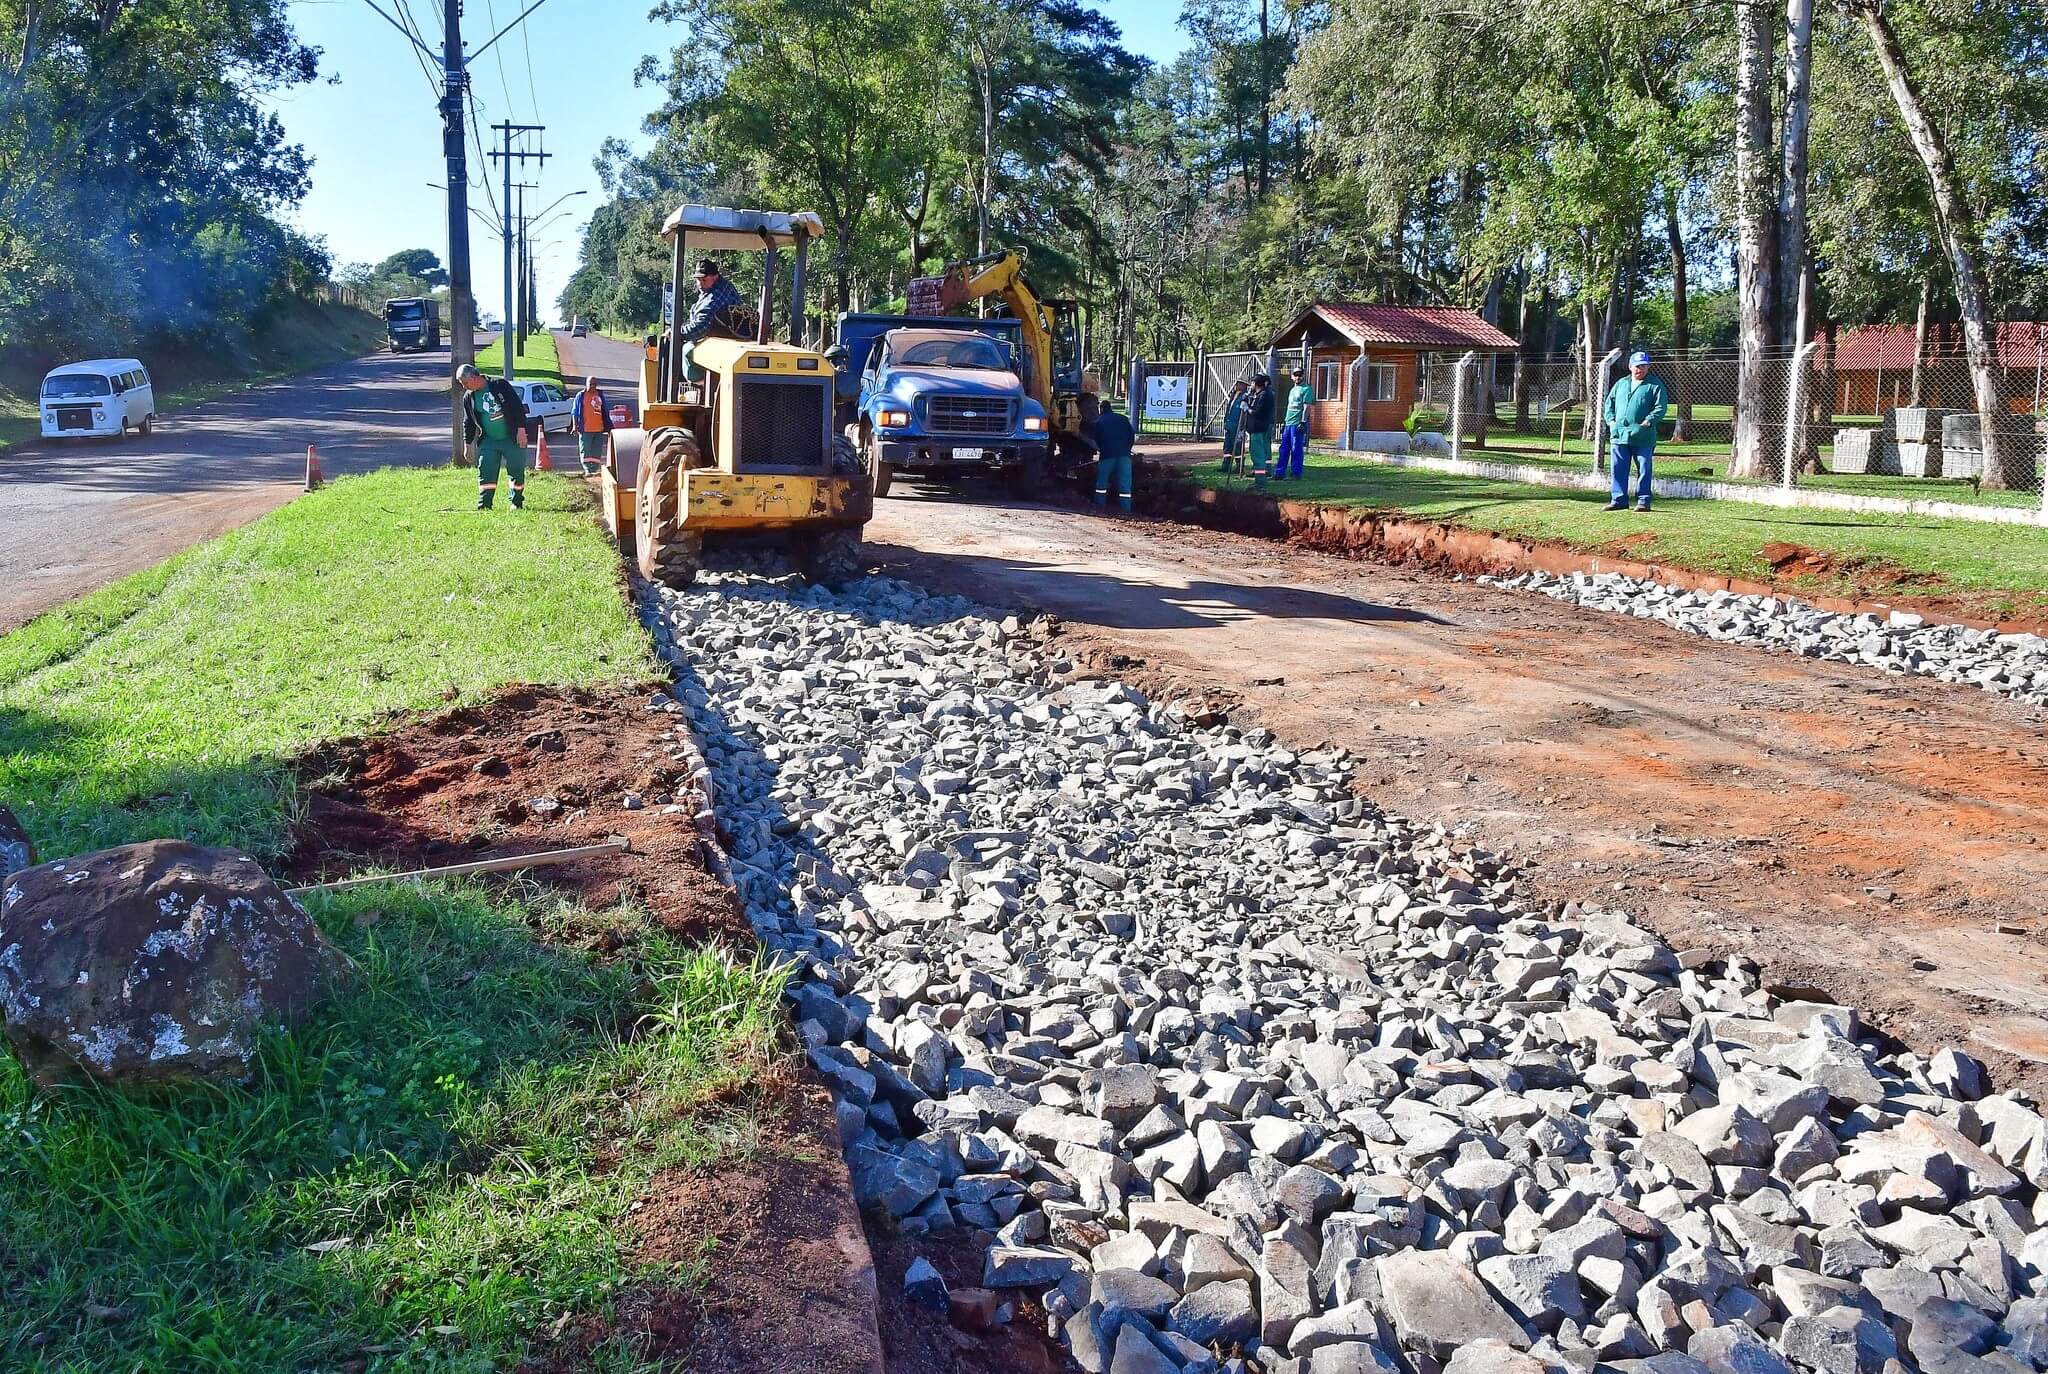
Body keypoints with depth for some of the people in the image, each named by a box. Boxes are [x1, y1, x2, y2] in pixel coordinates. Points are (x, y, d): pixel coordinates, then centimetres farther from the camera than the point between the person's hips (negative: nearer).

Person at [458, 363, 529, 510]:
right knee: (485, 473, -6)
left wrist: (521, 429, -16)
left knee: (516, 472, 3)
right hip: (488, 441, 4)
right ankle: (484, 505, -6)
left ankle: (517, 502, 18)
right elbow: (468, 423, 14)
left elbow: (517, 406, -10)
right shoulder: (468, 398, 6)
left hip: (512, 438, -4)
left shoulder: (500, 385, -9)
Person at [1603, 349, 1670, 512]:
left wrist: (1649, 420, -17)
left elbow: (1661, 407, -5)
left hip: (1642, 437, -4)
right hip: (1618, 435, 4)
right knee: (1618, 468, 4)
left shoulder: (1655, 385, 2)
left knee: (1644, 469, 1)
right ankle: (1619, 500, 12)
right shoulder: (1621, 383, 17)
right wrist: (1610, 419, 5)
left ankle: (1643, 501, 7)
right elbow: (1610, 402, 21)